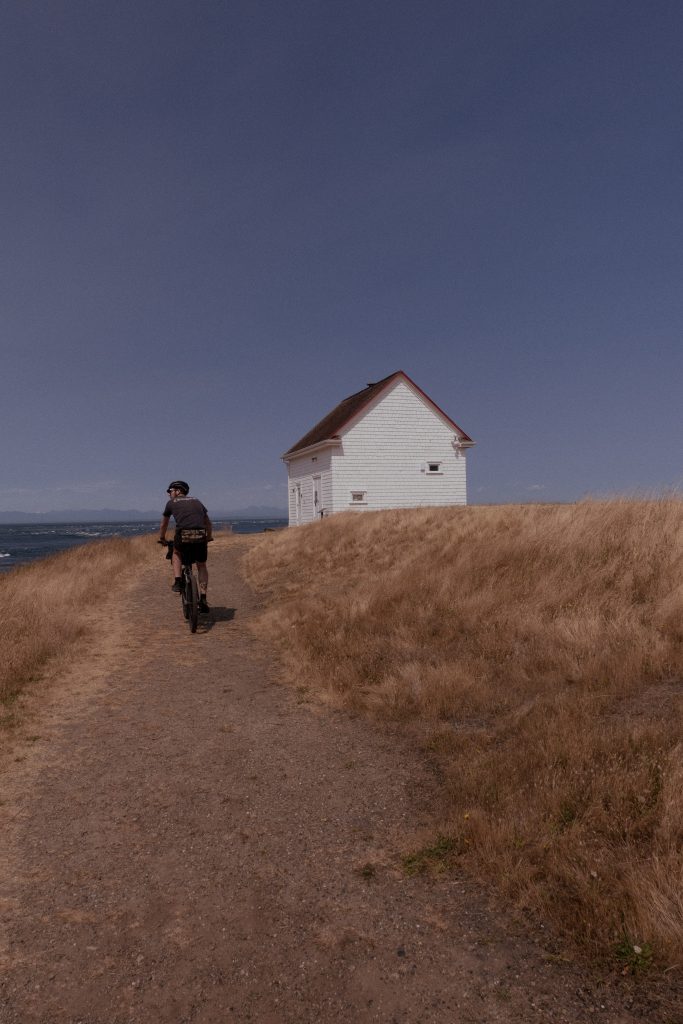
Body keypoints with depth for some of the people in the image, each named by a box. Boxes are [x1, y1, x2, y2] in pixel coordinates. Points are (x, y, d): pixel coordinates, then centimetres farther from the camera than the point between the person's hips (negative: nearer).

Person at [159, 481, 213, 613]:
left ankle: (178, 582, 14)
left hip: (183, 536, -2)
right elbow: (208, 521, 34)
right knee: (202, 566, 19)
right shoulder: (196, 501, 27)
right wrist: (209, 536, 48)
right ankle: (203, 598, 8)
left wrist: (162, 538, 46)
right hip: (200, 537, 2)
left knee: (176, 554, 31)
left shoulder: (171, 503, 19)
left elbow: (164, 524, 30)